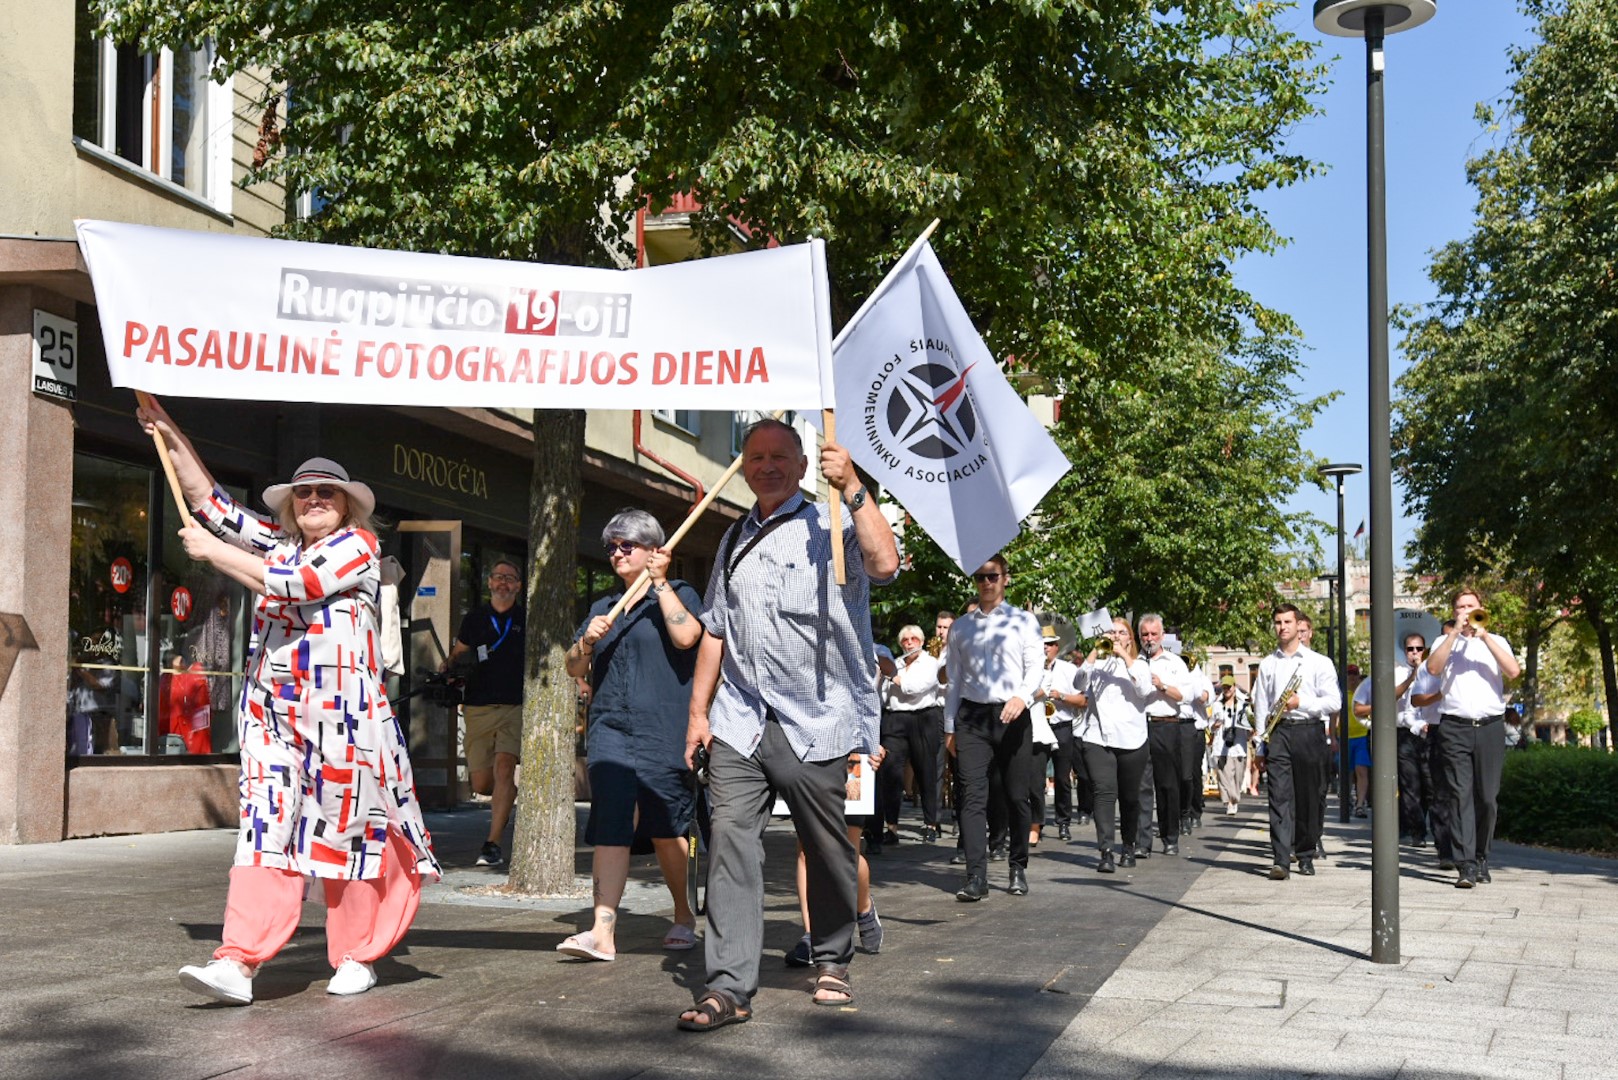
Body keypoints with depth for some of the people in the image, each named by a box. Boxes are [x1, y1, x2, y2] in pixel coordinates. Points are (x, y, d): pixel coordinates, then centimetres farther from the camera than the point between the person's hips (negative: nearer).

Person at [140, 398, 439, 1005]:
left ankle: (356, 957, 14)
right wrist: (170, 434, 16)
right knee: (266, 825, -6)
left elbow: (293, 583, -12)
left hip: (342, 710, -5)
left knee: (348, 826, 1)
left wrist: (212, 550, -4)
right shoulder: (275, 542, 20)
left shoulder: (358, 546, 0)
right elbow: (209, 501, 23)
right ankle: (238, 964, -14)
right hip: (271, 711, 5)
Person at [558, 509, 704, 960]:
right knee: (609, 828, -9)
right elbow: (574, 668, 19)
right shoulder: (603, 608, 20)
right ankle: (603, 932, -15)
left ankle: (684, 914, 25)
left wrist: (659, 582, -11)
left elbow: (685, 635, -16)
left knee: (666, 831, 5)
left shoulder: (679, 594, 5)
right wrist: (588, 640, -2)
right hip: (610, 731, 4)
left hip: (663, 733, -4)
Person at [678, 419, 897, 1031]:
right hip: (739, 721, 4)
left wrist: (853, 489, -21)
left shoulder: (832, 525, 1)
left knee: (827, 849, 7)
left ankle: (832, 963, 27)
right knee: (731, 841, -8)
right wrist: (698, 713, 15)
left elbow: (884, 565, -21)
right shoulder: (735, 541, 19)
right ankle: (729, 987, -8)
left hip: (815, 723, -4)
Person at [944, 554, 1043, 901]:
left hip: (1012, 716, -1)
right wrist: (949, 726, 11)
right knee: (973, 796, -8)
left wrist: (1022, 696, -22)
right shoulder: (961, 626, 14)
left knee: (1016, 797, 4)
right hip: (972, 716, 1)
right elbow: (955, 679, 14)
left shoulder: (1024, 621, 7)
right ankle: (976, 877, -12)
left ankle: (1018, 869, 18)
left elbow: (1036, 666, -3)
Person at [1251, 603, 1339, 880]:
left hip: (1310, 732, -1)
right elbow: (1260, 706, 13)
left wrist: (1301, 703, -11)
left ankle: (1306, 856, 16)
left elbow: (1334, 702, 1)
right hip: (1278, 733, 1)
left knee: (1309, 798, 4)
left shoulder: (1319, 662, 7)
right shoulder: (1267, 664, 14)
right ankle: (1281, 860, -16)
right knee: (1280, 797, -9)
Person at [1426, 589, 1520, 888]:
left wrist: (1484, 636, -7)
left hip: (1490, 727, 1)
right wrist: (1456, 631, -8)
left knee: (1487, 797, 1)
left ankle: (1481, 861, 14)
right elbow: (1433, 668, -7)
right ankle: (1466, 866, -14)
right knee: (1460, 795, -9)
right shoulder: (1445, 642, 14)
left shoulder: (1496, 641, 15)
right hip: (1455, 728, -1)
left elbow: (1513, 672, -4)